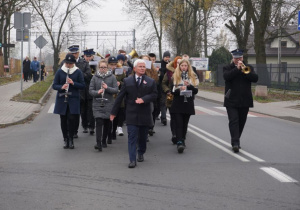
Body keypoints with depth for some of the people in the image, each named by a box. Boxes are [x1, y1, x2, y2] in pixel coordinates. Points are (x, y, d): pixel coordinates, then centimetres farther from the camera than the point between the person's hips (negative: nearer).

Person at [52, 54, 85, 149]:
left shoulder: (78, 72, 2)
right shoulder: (60, 71, 4)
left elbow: (83, 85, 1)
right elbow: (54, 85, 4)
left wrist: (73, 83, -15)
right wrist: (61, 87, -17)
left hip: (73, 99, -1)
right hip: (62, 99, 1)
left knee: (71, 119, -8)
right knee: (63, 120, 4)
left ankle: (70, 139, 6)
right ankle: (65, 139, 16)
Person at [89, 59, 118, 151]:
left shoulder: (112, 77, 2)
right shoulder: (95, 77, 4)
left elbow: (116, 90, -2)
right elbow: (91, 90, 2)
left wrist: (107, 88, -18)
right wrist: (97, 92, -17)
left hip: (109, 103, 1)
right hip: (97, 104, -1)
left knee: (107, 123, 9)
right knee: (99, 122, -13)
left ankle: (104, 141, 26)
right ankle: (98, 143, -17)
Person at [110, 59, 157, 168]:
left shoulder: (151, 82, 5)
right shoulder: (127, 81, 4)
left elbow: (154, 95, -1)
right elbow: (120, 97, 4)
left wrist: (143, 99, -19)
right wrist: (114, 112, 3)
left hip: (145, 114, 1)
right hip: (131, 114, -1)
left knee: (143, 136, 11)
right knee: (132, 137, -8)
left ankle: (141, 153, 36)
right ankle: (132, 160, -9)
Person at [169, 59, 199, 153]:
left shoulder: (193, 77, 9)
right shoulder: (174, 77, 5)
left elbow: (196, 91, 3)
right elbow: (172, 90, -1)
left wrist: (189, 85, -16)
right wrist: (179, 90, -21)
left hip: (188, 104, 2)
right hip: (177, 104, -2)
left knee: (185, 124, 8)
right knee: (179, 124, -11)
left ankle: (182, 140, 20)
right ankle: (179, 142, -19)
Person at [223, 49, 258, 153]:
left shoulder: (248, 67, 11)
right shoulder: (227, 68, 5)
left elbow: (255, 78, -4)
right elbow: (226, 76, -16)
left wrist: (245, 71, -15)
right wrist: (237, 68, -16)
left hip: (245, 101, 3)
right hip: (232, 100, -3)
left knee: (241, 122, 9)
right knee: (233, 121, -12)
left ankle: (236, 140, 24)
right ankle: (235, 143, -17)